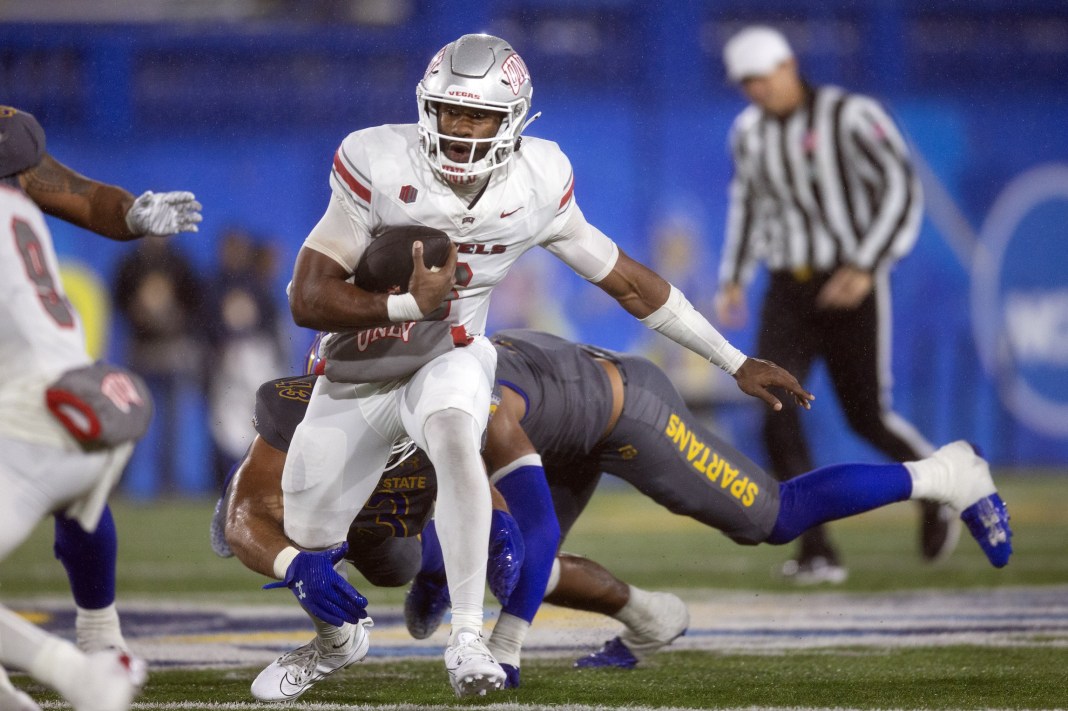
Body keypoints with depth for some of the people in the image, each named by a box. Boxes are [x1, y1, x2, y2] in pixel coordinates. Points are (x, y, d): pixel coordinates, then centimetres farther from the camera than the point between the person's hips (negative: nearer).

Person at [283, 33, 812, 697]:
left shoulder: (537, 186, -12)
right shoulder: (379, 169, -21)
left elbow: (630, 282, -1)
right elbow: (308, 299, -20)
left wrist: (737, 362, 2)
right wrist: (410, 305, -31)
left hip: (450, 357, 0)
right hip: (358, 366, 0)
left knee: (455, 439, -37)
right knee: (308, 544, 6)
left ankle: (469, 640, -35)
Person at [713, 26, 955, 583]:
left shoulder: (851, 117, -11)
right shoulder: (749, 133, 7)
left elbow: (900, 190, -14)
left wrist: (866, 266, -23)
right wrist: (733, 278, 15)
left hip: (850, 286, -5)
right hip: (788, 291, 5)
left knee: (867, 416, 0)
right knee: (775, 414, -14)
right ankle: (817, 553, -13)